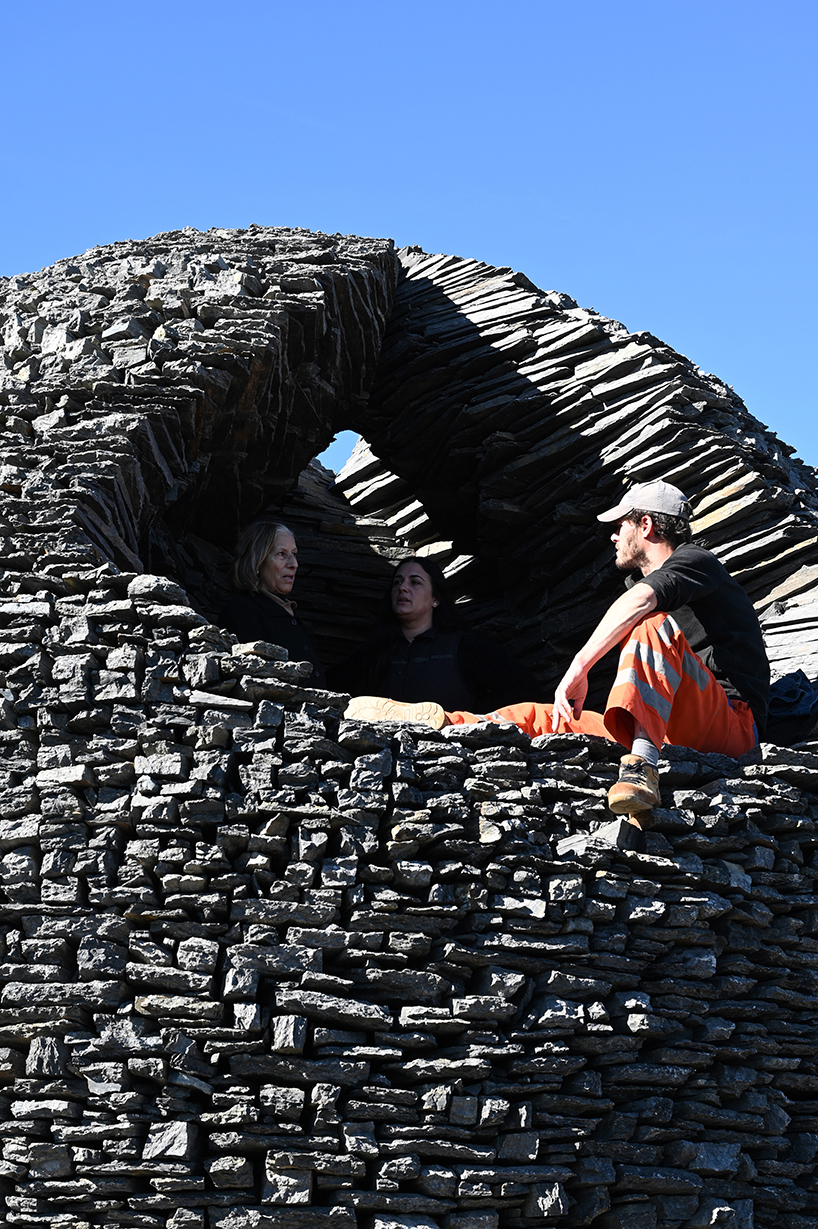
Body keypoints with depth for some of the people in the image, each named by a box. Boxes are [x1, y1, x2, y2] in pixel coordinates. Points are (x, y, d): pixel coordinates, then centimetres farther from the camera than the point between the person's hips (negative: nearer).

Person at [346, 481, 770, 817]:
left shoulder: (696, 561, -2)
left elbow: (641, 599, -24)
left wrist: (578, 668, -29)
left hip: (733, 723, -8)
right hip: (673, 731, 8)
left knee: (654, 626, -34)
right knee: (534, 717, 7)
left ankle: (642, 763, -53)